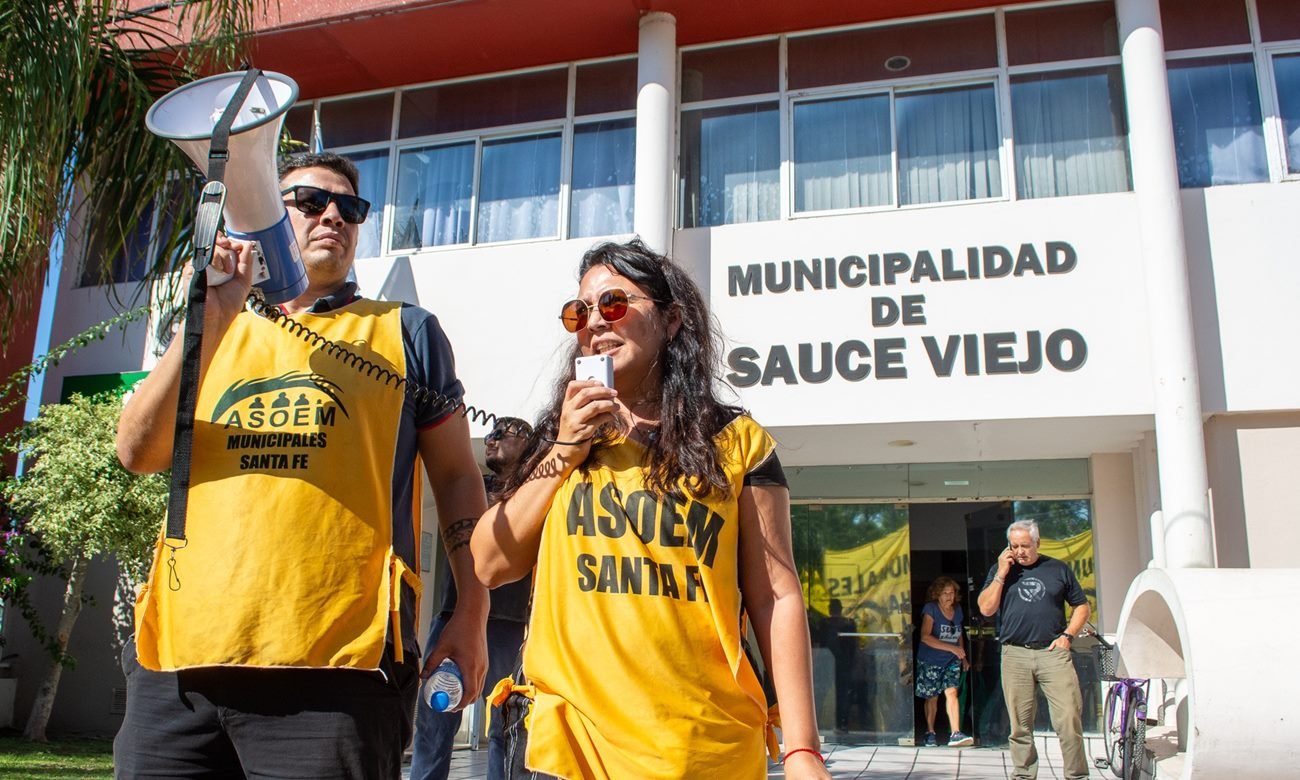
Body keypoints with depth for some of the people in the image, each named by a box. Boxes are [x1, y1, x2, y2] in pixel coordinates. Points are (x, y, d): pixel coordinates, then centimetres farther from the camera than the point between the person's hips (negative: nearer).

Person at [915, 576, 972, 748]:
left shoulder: (957, 609, 3)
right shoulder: (930, 609, -15)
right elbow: (925, 637, -24)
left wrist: (963, 657, 13)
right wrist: (952, 648, -28)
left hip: (952, 660, 3)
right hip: (930, 661, -3)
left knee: (951, 692, -12)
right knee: (932, 697, 6)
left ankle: (955, 734, -15)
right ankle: (930, 733, 21)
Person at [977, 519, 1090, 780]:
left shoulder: (1058, 569, 10)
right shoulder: (1000, 570, 11)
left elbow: (1081, 606, 16)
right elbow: (986, 609, 2)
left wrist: (1067, 635, 1)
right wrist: (1001, 574, -4)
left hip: (1053, 653, -1)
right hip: (1015, 656, 1)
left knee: (1070, 717, -8)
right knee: (1020, 724, 5)